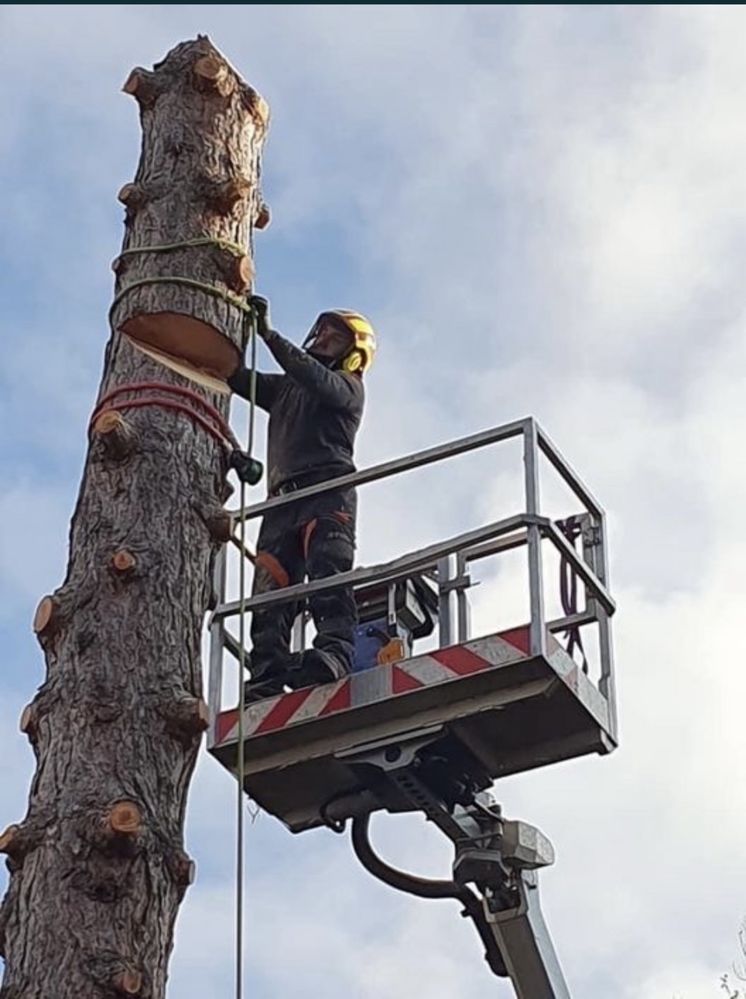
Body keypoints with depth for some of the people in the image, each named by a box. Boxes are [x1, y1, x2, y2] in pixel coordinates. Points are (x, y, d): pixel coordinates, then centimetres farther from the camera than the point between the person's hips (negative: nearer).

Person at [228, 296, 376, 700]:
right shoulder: (284, 388, 36)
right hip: (283, 500, 6)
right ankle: (267, 678, -24)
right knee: (270, 590, -12)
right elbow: (239, 378, 23)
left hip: (329, 490, -6)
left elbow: (318, 380, -6)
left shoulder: (348, 386, 16)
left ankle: (334, 652, -45)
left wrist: (269, 335, -11)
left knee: (327, 572, -27)